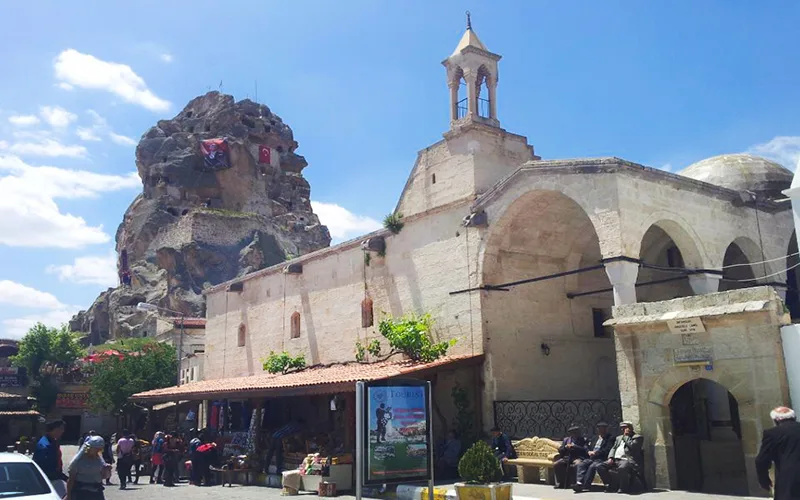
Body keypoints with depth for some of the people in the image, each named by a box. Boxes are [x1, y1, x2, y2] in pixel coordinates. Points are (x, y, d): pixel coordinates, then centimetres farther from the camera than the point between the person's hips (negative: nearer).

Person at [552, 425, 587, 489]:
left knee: (578, 464, -39)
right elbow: (560, 450, 17)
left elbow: (585, 450, -7)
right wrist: (565, 447, -3)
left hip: (578, 458, -4)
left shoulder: (583, 440, 11)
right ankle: (560, 483, -8)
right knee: (555, 464, -22)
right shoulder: (566, 439, 22)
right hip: (566, 457, 4)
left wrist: (574, 446, -12)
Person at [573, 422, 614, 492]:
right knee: (580, 464, -22)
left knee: (592, 466, -34)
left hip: (601, 459, -6)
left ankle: (585, 485, -37)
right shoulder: (594, 438, 28)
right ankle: (579, 483, -36)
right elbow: (587, 448, 24)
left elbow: (607, 450, -9)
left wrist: (596, 452, -14)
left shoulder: (610, 438, 5)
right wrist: (589, 452, 0)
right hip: (590, 458, 6)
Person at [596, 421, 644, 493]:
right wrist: (610, 458, 2)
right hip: (615, 460, 7)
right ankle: (612, 486, -1)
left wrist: (626, 437, -1)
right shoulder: (619, 438, 29)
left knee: (622, 468, -41)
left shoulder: (637, 437, 6)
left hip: (627, 460, -7)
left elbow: (632, 446, -12)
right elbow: (613, 448, 20)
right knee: (600, 467, -14)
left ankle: (624, 488, -17)